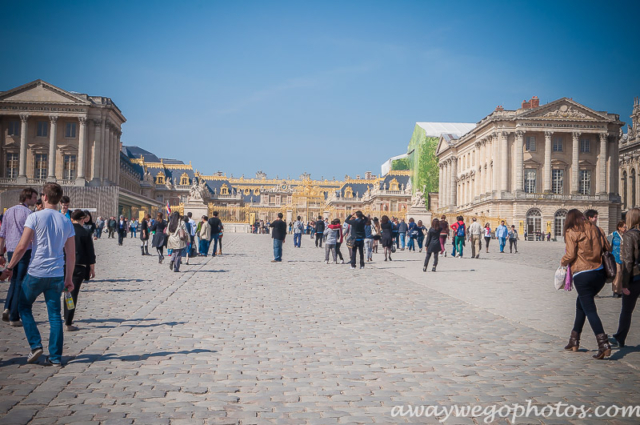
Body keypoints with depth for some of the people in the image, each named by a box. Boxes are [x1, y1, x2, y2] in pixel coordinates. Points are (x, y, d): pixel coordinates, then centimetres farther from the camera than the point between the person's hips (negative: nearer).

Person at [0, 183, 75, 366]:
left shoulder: (35, 217, -7)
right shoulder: (66, 222, 6)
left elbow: (22, 247, -10)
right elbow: (71, 255, 8)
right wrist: (69, 279, 15)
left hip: (36, 273, -3)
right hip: (57, 275, 3)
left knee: (24, 306, 17)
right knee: (54, 314, 7)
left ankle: (35, 345, 7)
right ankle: (55, 357, 7)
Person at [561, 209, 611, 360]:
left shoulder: (571, 232, -4)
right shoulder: (593, 229, 10)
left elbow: (570, 255, -11)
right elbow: (607, 247, 7)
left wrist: (563, 262, 9)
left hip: (582, 275, -6)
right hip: (600, 272, 6)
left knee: (589, 310, -4)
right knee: (581, 304, 21)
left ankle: (604, 345, -17)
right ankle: (574, 340, 27)